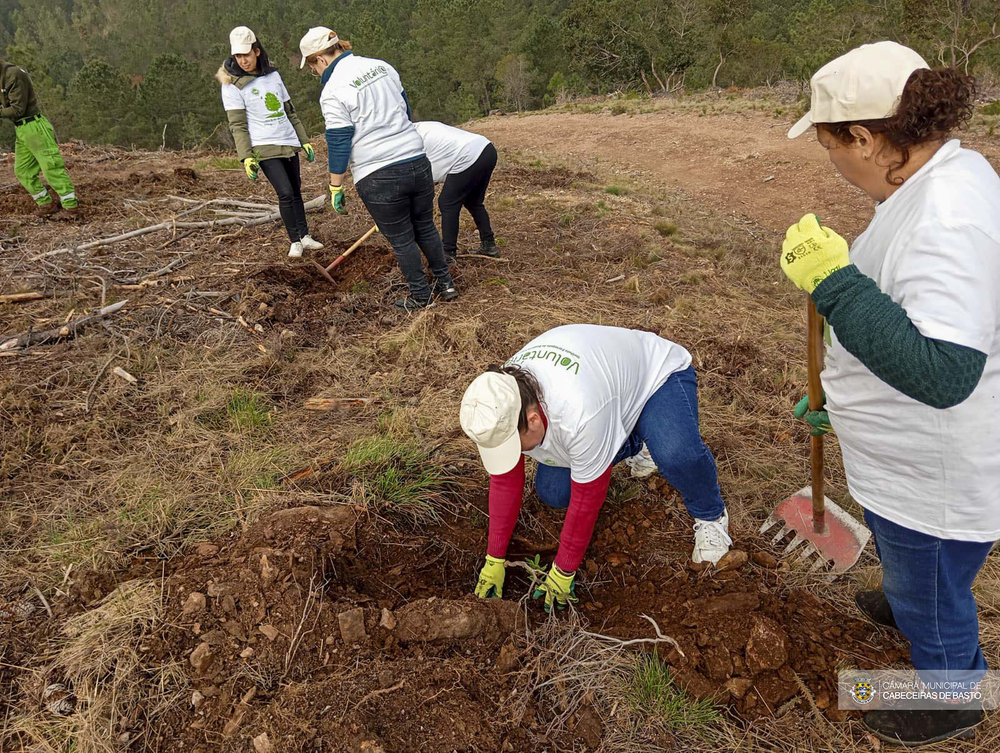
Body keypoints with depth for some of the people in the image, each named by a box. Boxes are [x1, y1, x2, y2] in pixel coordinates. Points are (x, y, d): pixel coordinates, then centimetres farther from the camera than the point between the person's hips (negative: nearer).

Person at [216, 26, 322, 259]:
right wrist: (246, 157, -16)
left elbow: (289, 111, 17)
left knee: (296, 191, 10)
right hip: (263, 147, -5)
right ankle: (294, 241, -2)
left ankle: (305, 236, 21)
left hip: (288, 143, 5)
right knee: (285, 192, -15)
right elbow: (238, 125, -7)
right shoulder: (232, 85, -5)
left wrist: (304, 141, 17)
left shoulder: (273, 75, 10)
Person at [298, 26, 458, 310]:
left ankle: (420, 297, 20)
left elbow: (338, 144, -11)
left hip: (377, 176, -6)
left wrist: (336, 188, -1)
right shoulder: (381, 66, 9)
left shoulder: (333, 92, -10)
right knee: (425, 227, 20)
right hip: (417, 161, 6)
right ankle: (445, 284, 28)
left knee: (401, 239, 9)